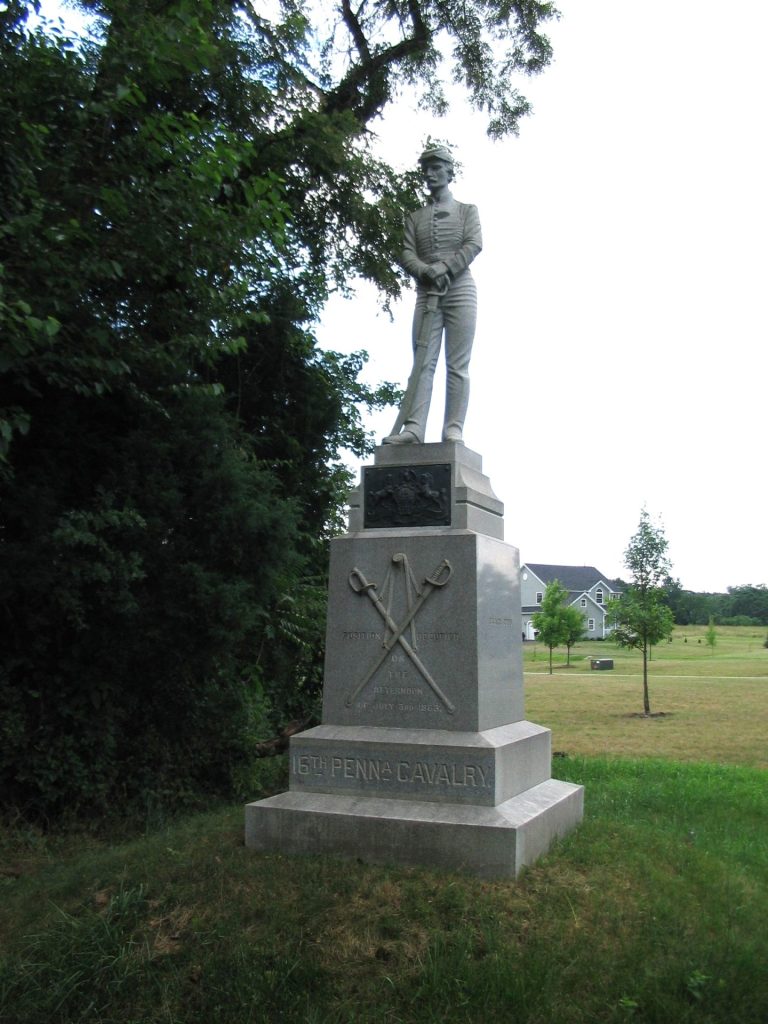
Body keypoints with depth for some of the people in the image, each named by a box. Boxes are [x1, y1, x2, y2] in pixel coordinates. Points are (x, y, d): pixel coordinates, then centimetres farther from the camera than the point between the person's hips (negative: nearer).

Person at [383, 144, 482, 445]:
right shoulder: (414, 218, 20)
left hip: (460, 291, -2)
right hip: (427, 295, 2)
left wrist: (443, 268, -16)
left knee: (457, 365, -8)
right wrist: (428, 272, -15)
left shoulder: (467, 211, 15)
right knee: (422, 362, -9)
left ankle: (454, 430, -13)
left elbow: (474, 245, -2)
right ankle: (412, 428, -19)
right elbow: (407, 254, 6)